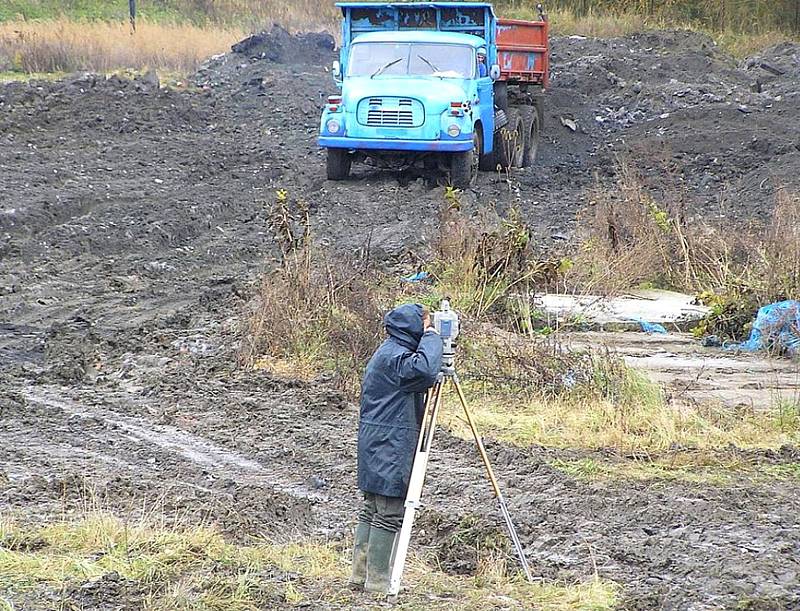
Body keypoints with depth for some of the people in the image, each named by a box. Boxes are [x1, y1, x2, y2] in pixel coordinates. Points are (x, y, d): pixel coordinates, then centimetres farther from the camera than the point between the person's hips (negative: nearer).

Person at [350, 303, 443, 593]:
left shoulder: (388, 353, 16)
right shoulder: (395, 356, -17)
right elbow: (424, 370, -35)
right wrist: (431, 336, -20)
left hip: (378, 446, 10)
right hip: (390, 448, -10)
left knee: (373, 508, 12)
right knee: (390, 512, -7)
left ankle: (361, 575, 17)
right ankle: (377, 581, -4)